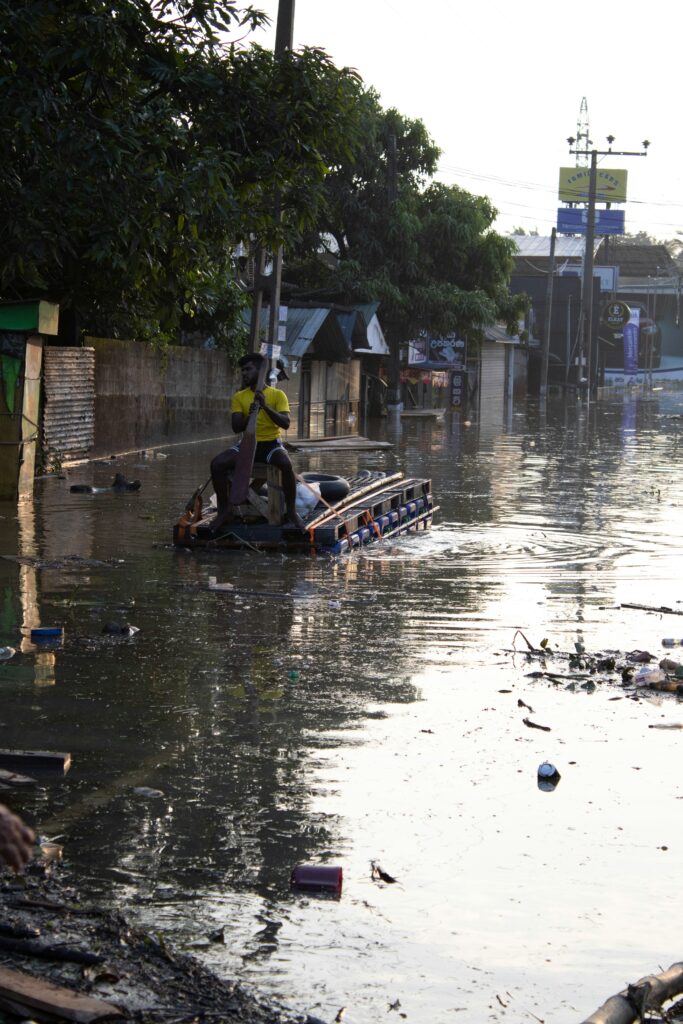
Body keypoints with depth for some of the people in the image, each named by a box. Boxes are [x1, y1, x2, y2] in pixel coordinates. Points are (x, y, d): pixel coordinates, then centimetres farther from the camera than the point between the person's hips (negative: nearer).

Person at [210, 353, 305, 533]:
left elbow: (285, 423, -11)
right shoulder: (239, 397, 8)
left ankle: (291, 511, -19)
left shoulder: (277, 395, 2)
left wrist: (266, 407, -24)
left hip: (271, 444, -3)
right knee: (217, 464, -23)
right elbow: (236, 428, -1)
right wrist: (250, 415, -21)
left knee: (286, 464, -37)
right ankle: (224, 510, -6)